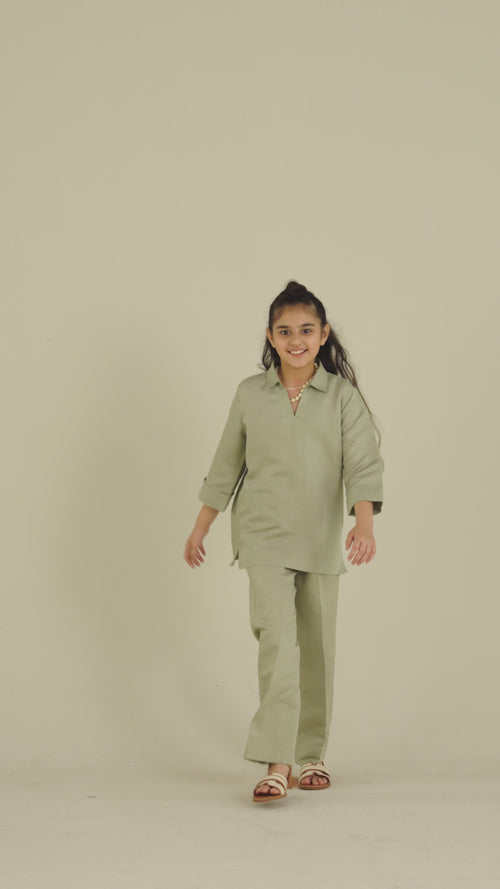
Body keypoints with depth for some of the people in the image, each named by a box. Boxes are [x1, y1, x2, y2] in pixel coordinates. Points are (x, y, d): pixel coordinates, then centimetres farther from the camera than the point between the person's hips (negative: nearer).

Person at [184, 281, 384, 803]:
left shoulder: (343, 396, -2)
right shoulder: (250, 394, 2)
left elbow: (364, 464, -12)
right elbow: (226, 465, 12)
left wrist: (364, 525, -28)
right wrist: (200, 530, 15)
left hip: (322, 542, 1)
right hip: (263, 535, -1)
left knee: (316, 648, 10)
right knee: (277, 637, -17)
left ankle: (311, 754, 27)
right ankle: (277, 764, -20)